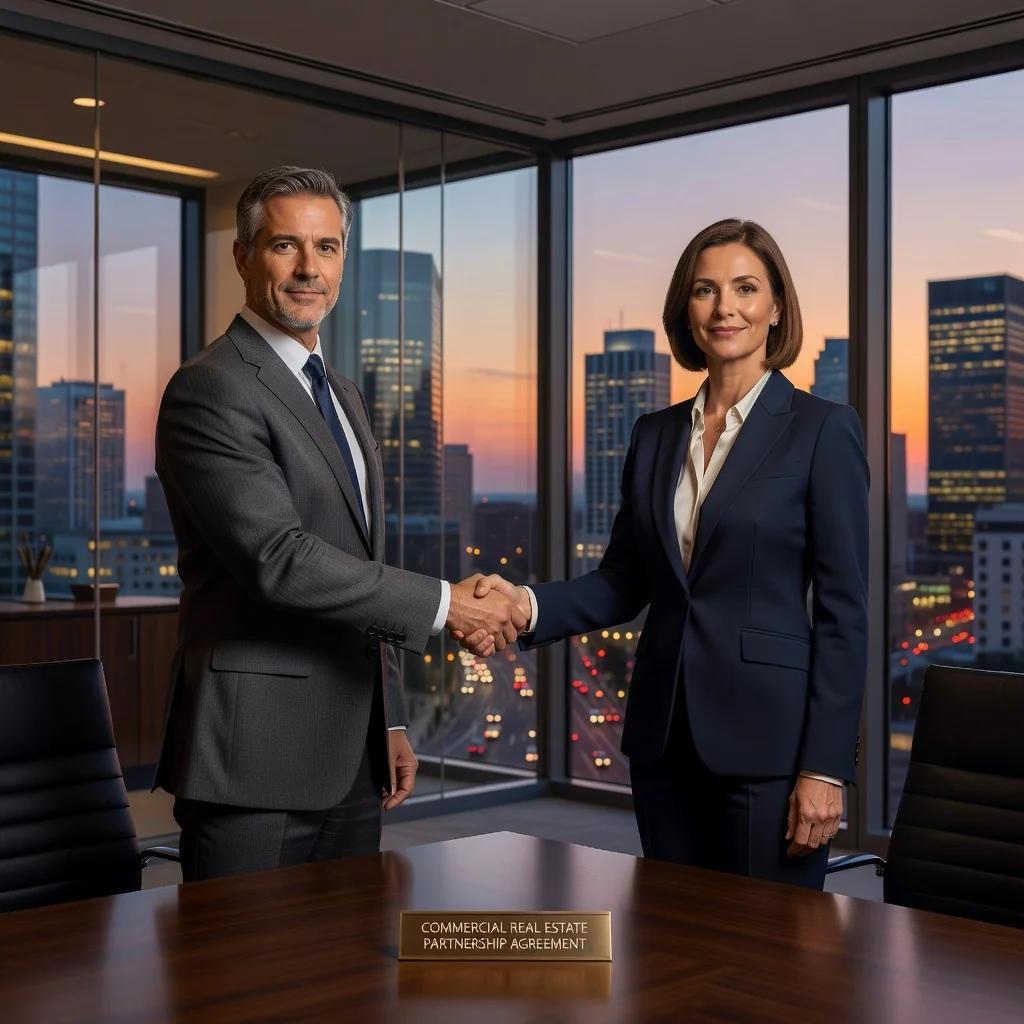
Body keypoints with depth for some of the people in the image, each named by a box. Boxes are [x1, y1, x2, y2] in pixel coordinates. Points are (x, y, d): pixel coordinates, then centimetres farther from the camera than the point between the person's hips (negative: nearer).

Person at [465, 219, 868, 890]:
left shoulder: (823, 430, -6)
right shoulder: (656, 435, 10)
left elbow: (845, 611, -9)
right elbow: (623, 582, 10)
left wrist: (826, 767, -12)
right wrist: (528, 604, -10)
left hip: (766, 741, -5)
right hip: (664, 734, 5)